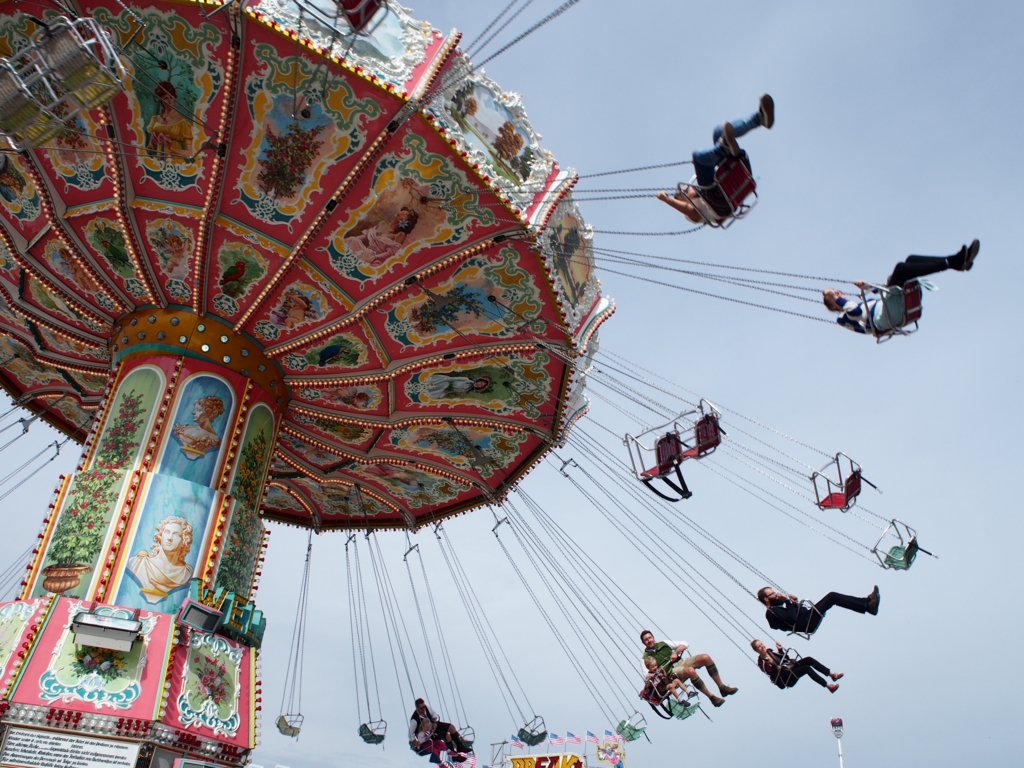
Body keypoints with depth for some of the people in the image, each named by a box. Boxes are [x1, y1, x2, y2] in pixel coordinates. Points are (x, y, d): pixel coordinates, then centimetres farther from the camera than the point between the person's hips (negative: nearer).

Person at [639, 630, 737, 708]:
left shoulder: (663, 644, 16)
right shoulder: (646, 657, 4)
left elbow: (684, 644, 13)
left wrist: (676, 652, -6)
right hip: (671, 673, -5)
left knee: (705, 658, -16)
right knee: (690, 671, -37)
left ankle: (722, 687, -8)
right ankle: (712, 697, -26)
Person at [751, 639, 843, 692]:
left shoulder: (769, 652, 12)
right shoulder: (762, 662, -10)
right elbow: (773, 674, -19)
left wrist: (780, 649, 5)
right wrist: (772, 664, -34)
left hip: (790, 666, 8)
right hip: (787, 678, -8)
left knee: (808, 659, -14)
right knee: (807, 668, -28)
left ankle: (832, 674, -11)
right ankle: (828, 686, -26)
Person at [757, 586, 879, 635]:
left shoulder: (778, 607, 22)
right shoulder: (771, 612, -8)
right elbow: (792, 618, -22)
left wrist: (795, 602, 7)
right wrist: (788, 601, -15)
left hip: (807, 617, 10)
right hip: (805, 624, -10)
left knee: (832, 597, 2)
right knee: (831, 597, -13)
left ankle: (867, 603, -2)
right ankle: (868, 606, -14)